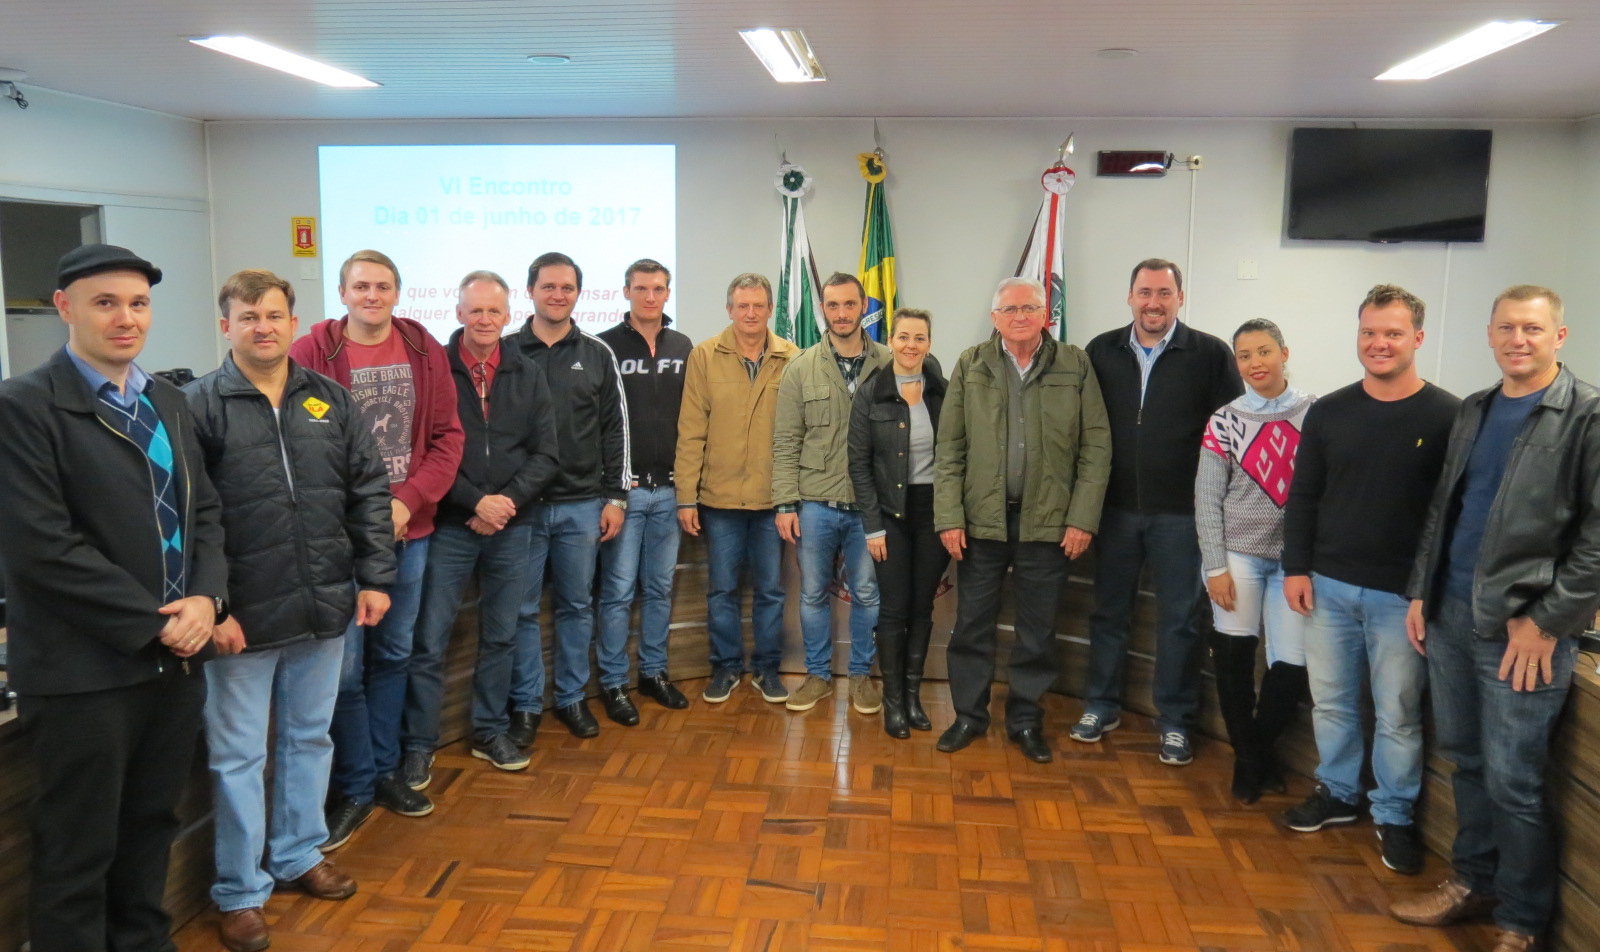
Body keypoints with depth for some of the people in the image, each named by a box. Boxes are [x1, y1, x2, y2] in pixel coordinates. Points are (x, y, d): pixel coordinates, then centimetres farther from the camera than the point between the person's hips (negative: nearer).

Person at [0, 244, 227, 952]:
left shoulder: (167, 401, 11)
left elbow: (204, 510, 11)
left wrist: (205, 599, -6)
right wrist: (151, 624, -15)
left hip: (177, 656, 6)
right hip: (85, 671, -6)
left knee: (152, 827, 19)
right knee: (77, 852, 9)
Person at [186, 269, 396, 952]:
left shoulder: (329, 398, 6)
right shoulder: (200, 406, -7)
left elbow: (369, 491, 7)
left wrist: (375, 576, 2)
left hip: (324, 610, 4)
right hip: (243, 615, -4)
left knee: (310, 737, 18)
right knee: (238, 755, 8)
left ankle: (299, 854, 37)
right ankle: (240, 891, 24)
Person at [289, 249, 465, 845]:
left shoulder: (425, 352, 5)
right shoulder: (309, 354, -5)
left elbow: (447, 437, 3)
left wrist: (407, 502, -9)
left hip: (409, 529, 4)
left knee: (393, 655, 16)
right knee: (345, 666, 0)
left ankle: (384, 771, 31)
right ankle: (355, 788, 18)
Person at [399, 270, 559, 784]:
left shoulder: (528, 376, 7)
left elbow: (544, 454, 4)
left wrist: (508, 501, -10)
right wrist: (476, 502, -15)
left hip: (511, 528, 4)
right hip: (448, 527, -3)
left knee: (501, 637, 14)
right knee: (429, 641, 0)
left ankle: (491, 732, 28)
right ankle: (418, 746, 13)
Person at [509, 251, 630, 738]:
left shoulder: (598, 355, 6)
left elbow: (615, 430, 7)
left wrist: (615, 497, 3)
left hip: (582, 505, 2)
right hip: (521, 504, -1)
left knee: (578, 605, 11)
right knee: (522, 609, 5)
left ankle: (572, 697, 25)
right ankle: (526, 704, 19)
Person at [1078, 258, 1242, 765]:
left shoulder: (1210, 354, -4)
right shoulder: (1102, 352, 4)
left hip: (1181, 513, -2)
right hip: (1115, 508, 3)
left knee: (1179, 619, 6)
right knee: (1109, 611, 13)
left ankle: (1175, 721, 20)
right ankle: (1101, 705, 28)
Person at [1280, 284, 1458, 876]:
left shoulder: (1447, 418, -6)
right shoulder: (1328, 413, 4)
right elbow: (1302, 498, 8)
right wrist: (1296, 568, 2)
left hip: (1404, 594, -3)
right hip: (1328, 587, 4)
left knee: (1398, 713, 7)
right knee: (1330, 700, 14)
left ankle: (1394, 816, 24)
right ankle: (1338, 793, 33)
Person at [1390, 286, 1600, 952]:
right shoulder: (1473, 411, 13)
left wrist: (1546, 621, -13)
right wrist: (1421, 592, 11)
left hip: (1523, 628, -6)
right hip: (1450, 615, 6)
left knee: (1512, 781, 1)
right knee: (1465, 760, 16)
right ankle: (1472, 881, 33)